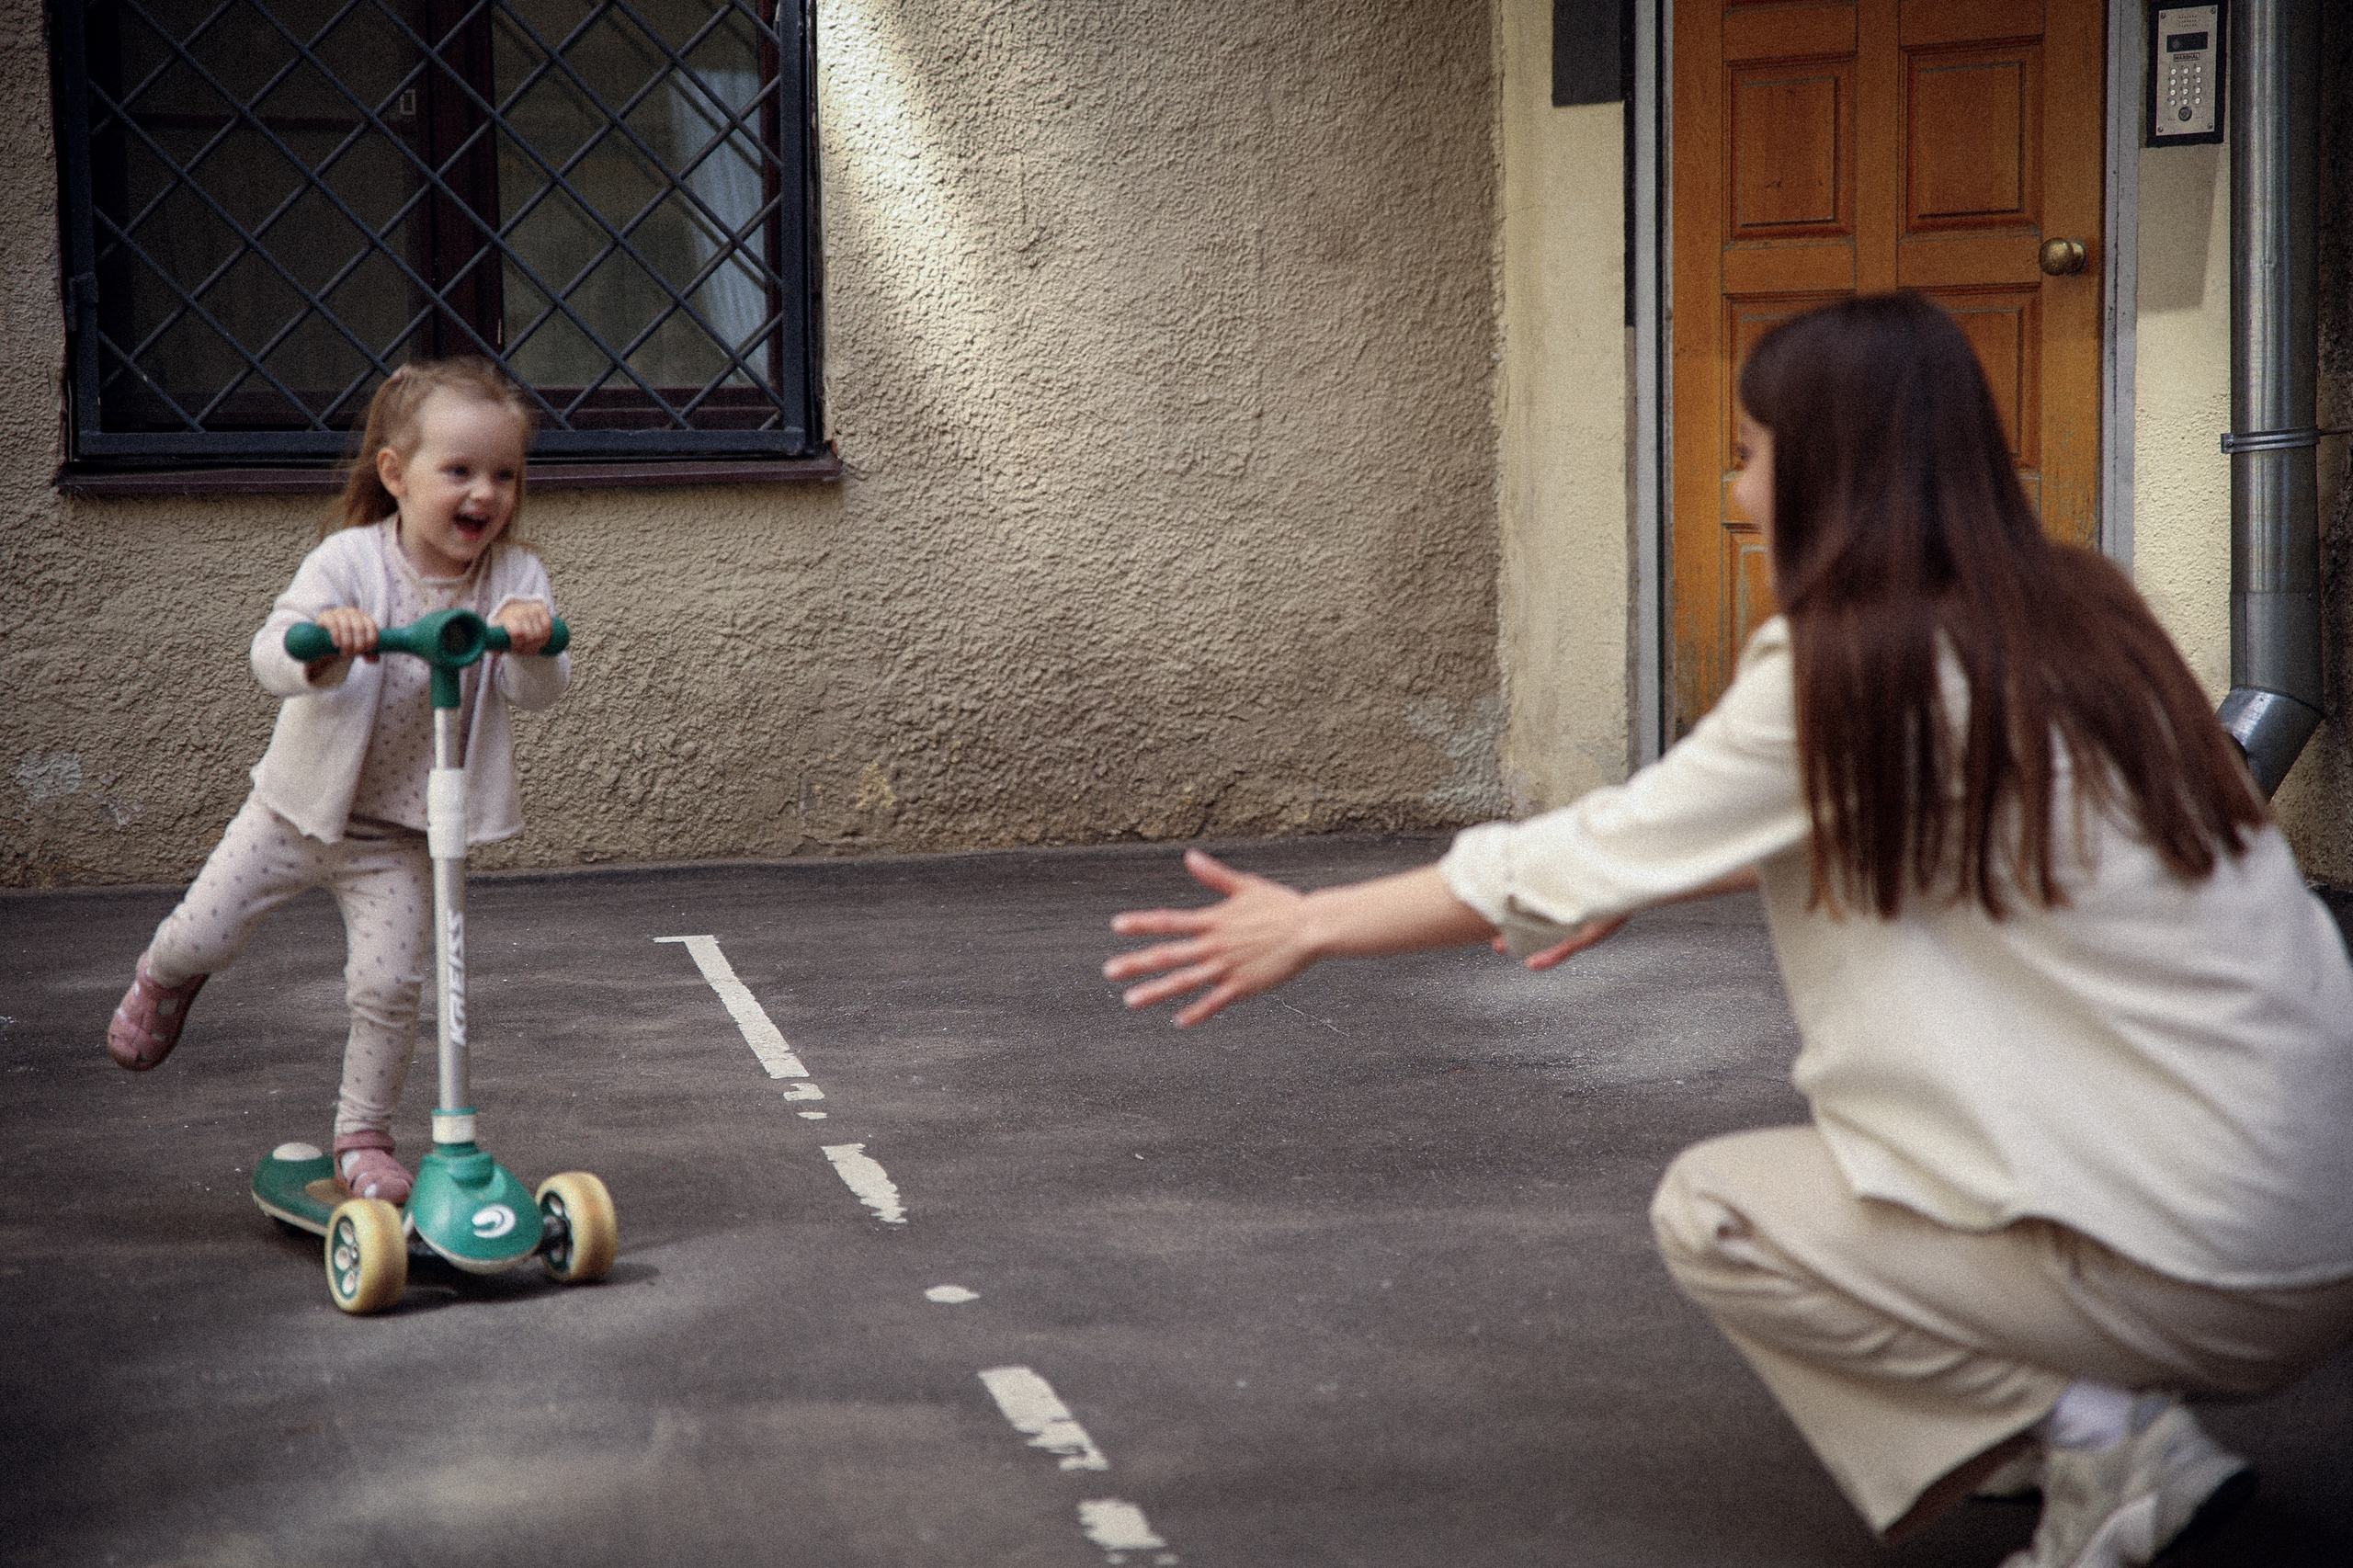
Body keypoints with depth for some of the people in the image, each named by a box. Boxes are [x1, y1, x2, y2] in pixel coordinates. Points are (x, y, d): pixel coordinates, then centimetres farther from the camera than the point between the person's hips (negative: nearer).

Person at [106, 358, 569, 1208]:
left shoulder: (516, 578, -9)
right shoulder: (349, 562, -16)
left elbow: (538, 690, -18)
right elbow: (271, 653, -25)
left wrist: (532, 643, -40)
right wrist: (319, 644, -48)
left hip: (403, 834, 1)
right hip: (302, 807, 0)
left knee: (388, 987, -9)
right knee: (203, 936, 3)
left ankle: (363, 1136, 14)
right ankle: (162, 980, 42)